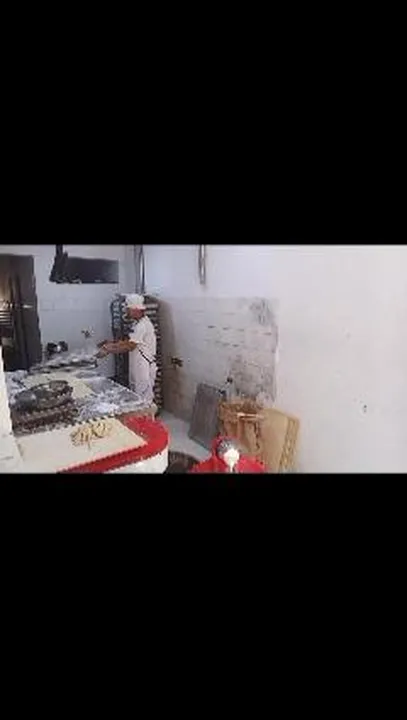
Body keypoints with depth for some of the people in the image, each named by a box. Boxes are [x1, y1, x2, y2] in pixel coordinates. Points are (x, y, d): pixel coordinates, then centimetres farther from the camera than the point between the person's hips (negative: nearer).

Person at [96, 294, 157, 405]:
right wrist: (112, 344, 2)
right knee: (136, 397, 18)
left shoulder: (142, 325, -21)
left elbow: (129, 346, -24)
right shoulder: (138, 323, 11)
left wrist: (108, 351, -18)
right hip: (137, 366, 10)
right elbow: (129, 341, 13)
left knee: (144, 400, -1)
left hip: (145, 367, -10)